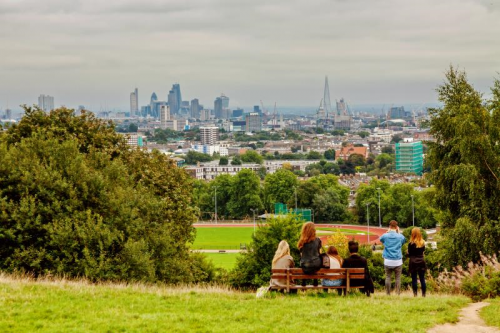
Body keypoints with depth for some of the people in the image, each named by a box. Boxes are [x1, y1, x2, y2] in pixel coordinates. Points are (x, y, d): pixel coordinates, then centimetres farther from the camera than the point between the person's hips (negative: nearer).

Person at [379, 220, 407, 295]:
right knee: (398, 278, 5)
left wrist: (387, 232, 14)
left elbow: (381, 239, 21)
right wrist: (398, 232, 18)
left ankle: (388, 294, 7)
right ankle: (398, 294, 2)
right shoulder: (400, 236, -2)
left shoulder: (385, 236, -3)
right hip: (398, 261, 0)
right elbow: (404, 241, 22)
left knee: (388, 277, 7)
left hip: (388, 261, 0)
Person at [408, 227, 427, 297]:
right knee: (422, 279, 6)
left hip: (413, 262, -3)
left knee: (414, 279, 1)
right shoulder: (423, 243, 2)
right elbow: (423, 251, 11)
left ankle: (415, 294, -2)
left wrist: (408, 252, 14)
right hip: (421, 261, 3)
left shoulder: (411, 243, -10)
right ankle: (423, 294, 6)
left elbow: (409, 253, -6)